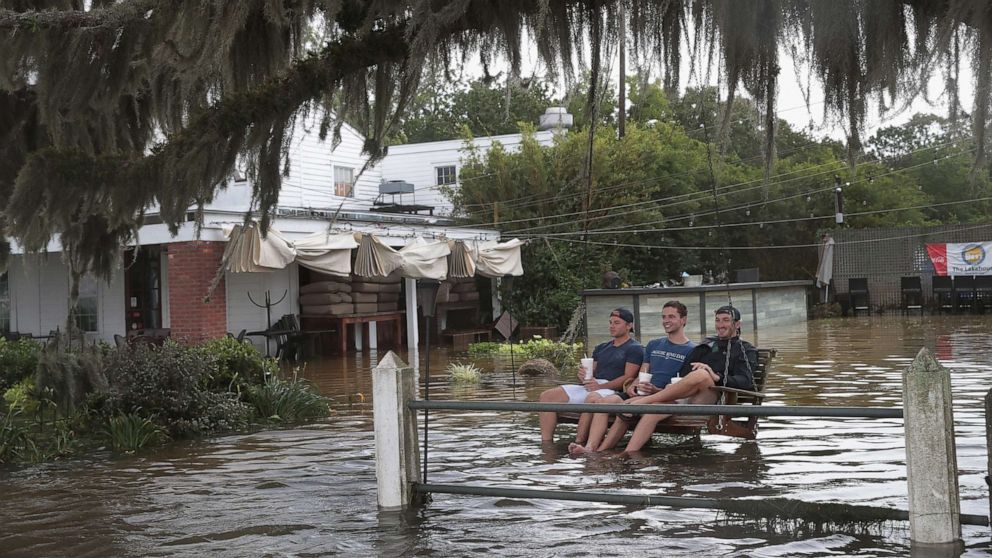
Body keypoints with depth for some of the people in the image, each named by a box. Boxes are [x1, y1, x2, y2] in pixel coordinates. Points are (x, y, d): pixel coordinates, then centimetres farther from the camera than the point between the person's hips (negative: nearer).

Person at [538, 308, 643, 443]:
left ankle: (579, 443, -40)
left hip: (613, 390, -8)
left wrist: (601, 386, -19)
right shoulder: (601, 348, 27)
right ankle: (546, 443, -16)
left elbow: (628, 377, -9)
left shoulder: (635, 349, 3)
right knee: (548, 396, -7)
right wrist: (583, 375, -2)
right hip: (590, 388, 8)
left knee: (592, 398, -42)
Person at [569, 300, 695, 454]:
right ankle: (590, 448, -36)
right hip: (640, 394, 6)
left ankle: (601, 450, -35)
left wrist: (657, 390, -18)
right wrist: (632, 386, -1)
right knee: (604, 401, -22)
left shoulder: (691, 350, 4)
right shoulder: (653, 345, 26)